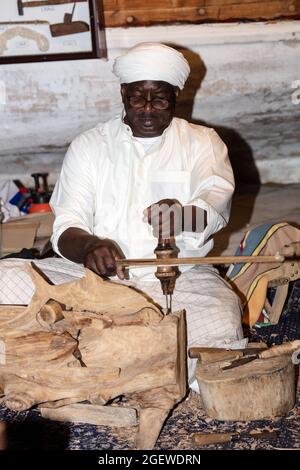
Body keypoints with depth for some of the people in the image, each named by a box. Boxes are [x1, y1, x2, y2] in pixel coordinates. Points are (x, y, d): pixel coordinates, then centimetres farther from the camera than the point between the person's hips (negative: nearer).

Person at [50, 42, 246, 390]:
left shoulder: (203, 142, 8)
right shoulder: (88, 146, 10)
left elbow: (216, 202, -12)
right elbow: (66, 226, 1)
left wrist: (183, 216, -37)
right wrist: (88, 247, -25)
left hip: (185, 279, 0)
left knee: (221, 341, -28)